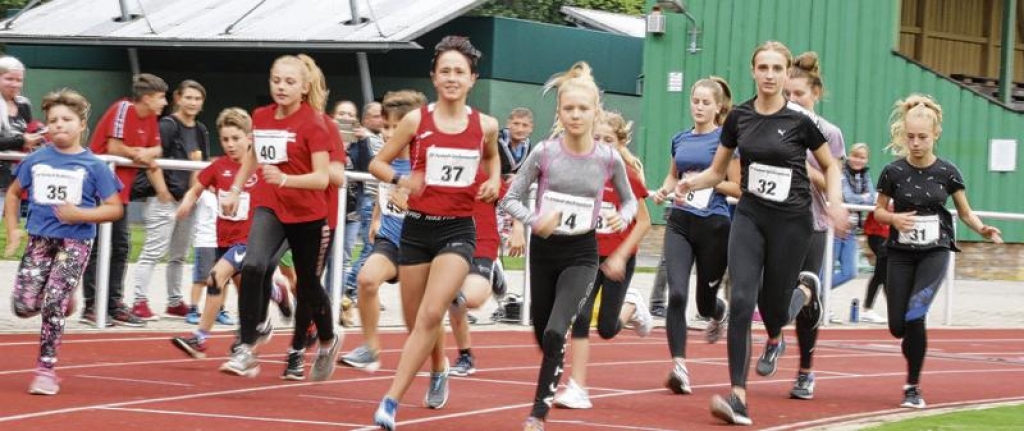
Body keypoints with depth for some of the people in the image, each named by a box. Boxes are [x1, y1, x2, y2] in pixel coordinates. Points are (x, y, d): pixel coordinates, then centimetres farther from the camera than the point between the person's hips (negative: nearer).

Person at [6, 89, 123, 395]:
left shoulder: (93, 166, -5)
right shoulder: (36, 160, 3)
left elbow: (115, 209, -4)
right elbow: (13, 194, 17)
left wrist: (80, 214, -17)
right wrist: (12, 231, 8)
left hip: (75, 242, -3)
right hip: (39, 239, 3)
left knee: (52, 306, -10)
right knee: (24, 307, -4)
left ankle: (46, 370, 3)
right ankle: (64, 297, 28)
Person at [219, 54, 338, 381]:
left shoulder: (313, 124, -13)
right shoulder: (261, 117, 2)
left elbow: (322, 178, -20)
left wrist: (285, 179, -34)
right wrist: (235, 189, 22)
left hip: (307, 214, -3)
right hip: (270, 207, 3)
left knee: (308, 284, 11)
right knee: (252, 266, -23)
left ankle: (328, 342, 41)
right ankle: (246, 349, -20)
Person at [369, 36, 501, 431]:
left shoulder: (485, 125, 0)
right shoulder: (416, 120, -4)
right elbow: (377, 163, 3)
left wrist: (493, 182, 3)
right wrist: (400, 180, -17)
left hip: (458, 230, -1)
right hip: (417, 227, 1)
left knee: (431, 314, -20)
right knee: (415, 320, 11)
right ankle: (439, 370, 46)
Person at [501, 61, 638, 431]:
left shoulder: (609, 159, -8)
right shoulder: (544, 153, -10)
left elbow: (629, 200, 9)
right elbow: (510, 199, -5)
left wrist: (623, 217, -14)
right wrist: (534, 221, -24)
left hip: (581, 254, -2)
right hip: (543, 250, 2)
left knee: (555, 333, -19)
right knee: (542, 334, 14)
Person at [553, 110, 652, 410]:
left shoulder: (628, 175, -11)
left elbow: (643, 222, -7)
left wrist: (621, 256, -14)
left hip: (617, 260, -2)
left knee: (607, 329, 4)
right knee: (580, 317, -11)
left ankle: (632, 306, 39)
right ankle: (578, 389, -6)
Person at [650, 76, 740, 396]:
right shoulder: (680, 140, 9)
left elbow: (737, 188, -5)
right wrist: (664, 190, 4)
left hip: (713, 225, -3)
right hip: (680, 223, 3)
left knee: (705, 301, 11)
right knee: (677, 294, -16)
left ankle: (719, 314, 50)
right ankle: (679, 367, -16)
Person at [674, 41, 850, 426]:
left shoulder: (800, 119, -9)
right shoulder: (739, 117, 1)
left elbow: (830, 166, 5)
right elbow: (717, 171, 11)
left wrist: (836, 203, -11)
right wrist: (691, 183, -9)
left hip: (791, 221, -2)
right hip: (749, 217, 2)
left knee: (772, 304, 6)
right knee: (741, 301, -14)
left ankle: (804, 296, 46)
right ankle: (738, 398, -14)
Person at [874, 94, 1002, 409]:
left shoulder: (947, 172, -4)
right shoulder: (893, 172, -4)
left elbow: (965, 212, 4)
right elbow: (879, 211, 7)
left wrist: (982, 229, -15)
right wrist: (894, 218, -14)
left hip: (935, 252, -2)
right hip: (901, 253, 2)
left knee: (915, 315, -20)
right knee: (898, 326, -1)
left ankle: (913, 386, -6)